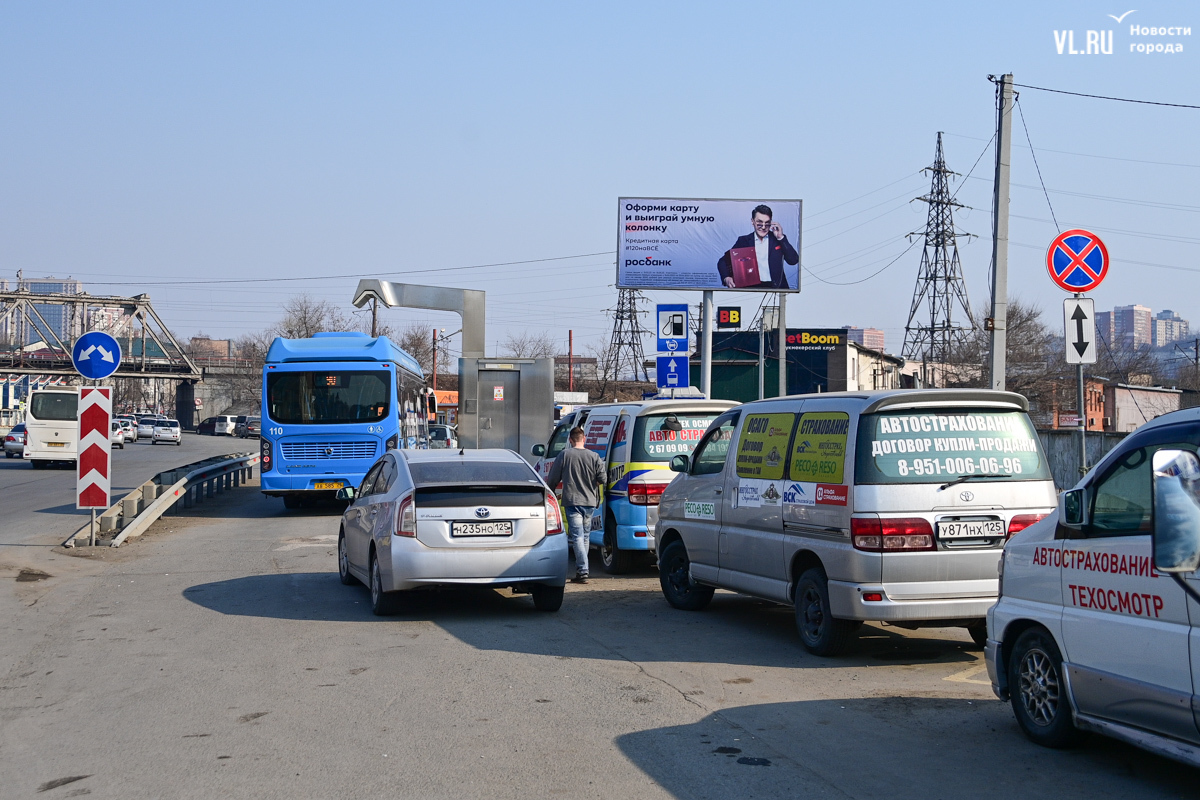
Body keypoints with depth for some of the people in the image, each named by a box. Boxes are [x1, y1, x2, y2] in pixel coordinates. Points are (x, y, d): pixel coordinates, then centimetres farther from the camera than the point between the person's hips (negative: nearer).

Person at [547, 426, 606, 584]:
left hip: (572, 501, -3)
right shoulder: (594, 457, -1)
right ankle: (581, 569, 25)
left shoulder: (564, 455, -5)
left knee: (577, 537, -7)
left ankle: (583, 571, -17)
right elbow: (602, 479, -2)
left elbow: (552, 480, 0)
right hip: (589, 502, 3)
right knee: (585, 536, 16)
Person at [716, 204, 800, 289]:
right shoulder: (743, 241, 11)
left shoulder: (777, 239, 11)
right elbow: (723, 261, 6)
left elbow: (794, 261, 0)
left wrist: (781, 238, -5)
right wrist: (726, 278, -15)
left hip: (775, 286, 0)